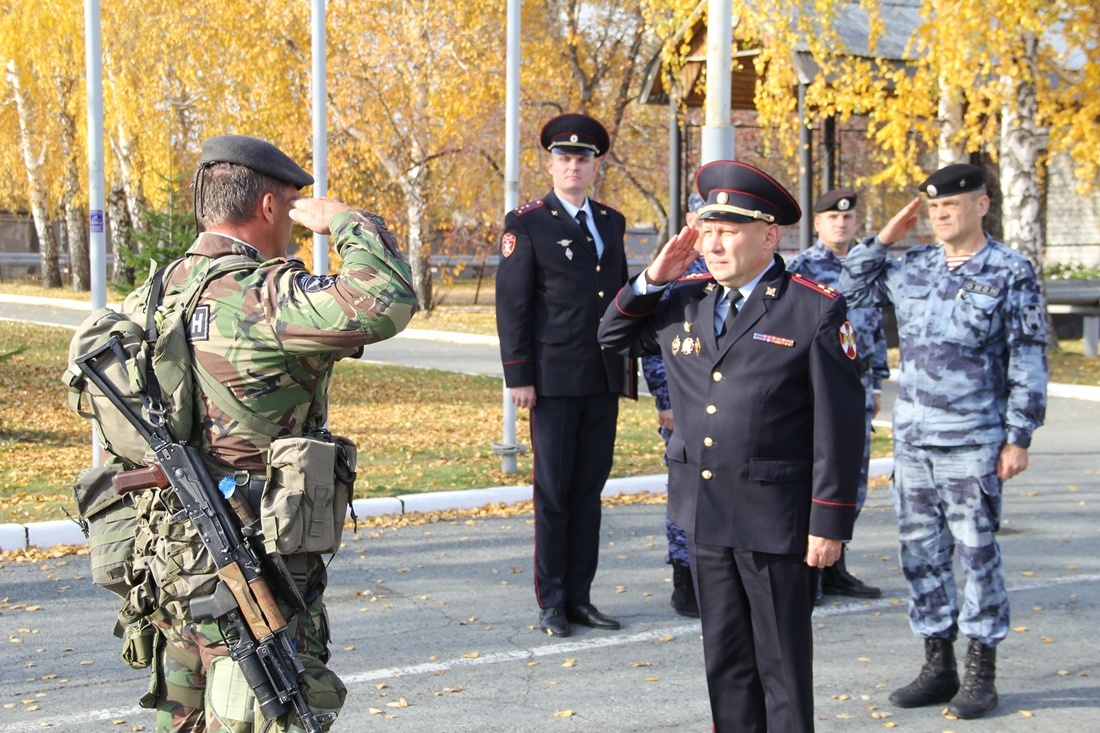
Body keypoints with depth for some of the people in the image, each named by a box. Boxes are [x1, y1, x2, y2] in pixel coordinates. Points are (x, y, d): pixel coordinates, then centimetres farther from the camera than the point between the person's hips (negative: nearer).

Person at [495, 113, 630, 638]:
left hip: (604, 381, 5)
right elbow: (511, 304, -6)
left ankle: (580, 596, 16)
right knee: (553, 493, 1)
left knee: (589, 491, 9)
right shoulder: (527, 224, -3)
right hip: (554, 380, -5)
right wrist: (519, 376, -12)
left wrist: (628, 364, 14)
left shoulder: (611, 222, 14)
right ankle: (551, 603, 9)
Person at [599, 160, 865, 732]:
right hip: (703, 512, 6)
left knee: (782, 661, 4)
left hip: (773, 514, -6)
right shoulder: (683, 303, 8)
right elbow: (613, 337, 22)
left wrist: (830, 523, -13)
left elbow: (840, 425, -10)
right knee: (724, 654, 15)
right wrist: (653, 279, 4)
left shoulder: (816, 310, -9)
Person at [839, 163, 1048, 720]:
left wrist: (1019, 438, -9)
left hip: (972, 443, -5)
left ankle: (981, 672, 10)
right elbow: (851, 288, 21)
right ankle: (938, 665, 19)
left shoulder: (1010, 273, -4)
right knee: (920, 553, 9)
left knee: (976, 552, 0)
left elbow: (1029, 362, -4)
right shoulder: (911, 266, 9)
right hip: (911, 440, 5)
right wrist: (882, 240, 8)